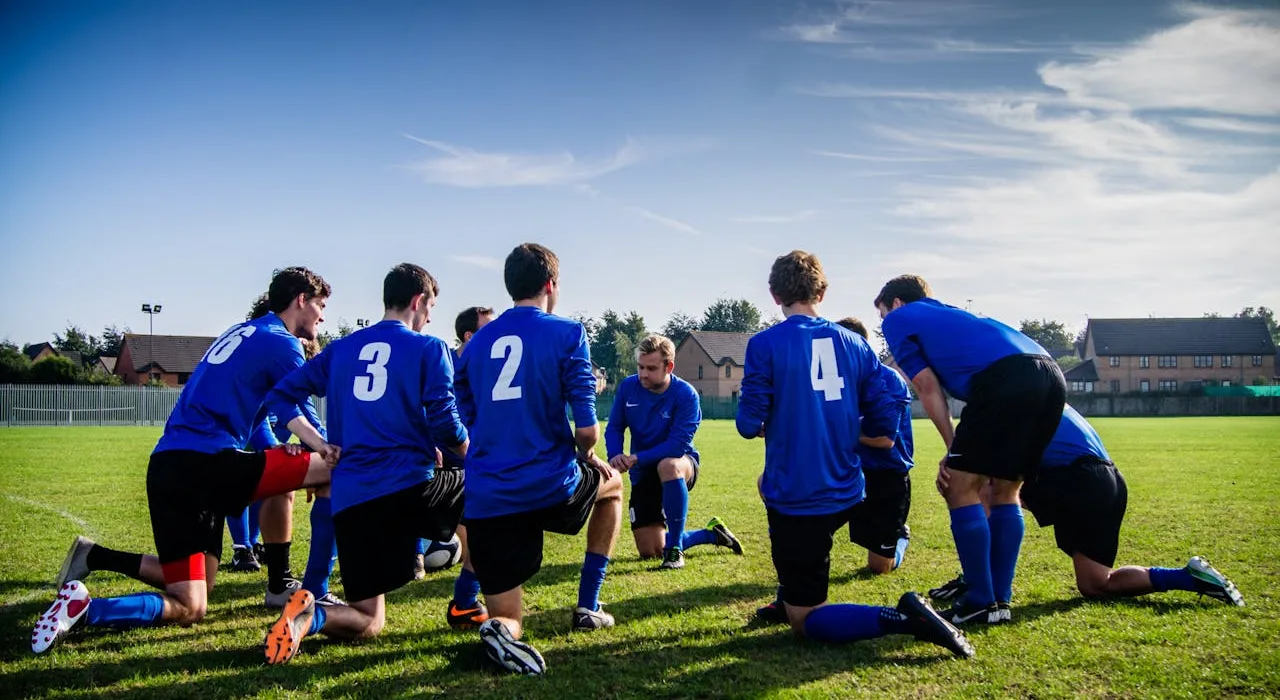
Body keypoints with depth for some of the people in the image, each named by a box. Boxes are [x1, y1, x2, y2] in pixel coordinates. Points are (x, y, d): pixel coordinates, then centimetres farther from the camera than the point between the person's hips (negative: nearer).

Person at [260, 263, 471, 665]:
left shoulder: (341, 349, 16)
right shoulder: (429, 348, 2)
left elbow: (281, 396, 14)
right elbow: (446, 426, -4)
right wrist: (474, 457, 15)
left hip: (350, 500, 4)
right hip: (410, 486, -4)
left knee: (368, 623, 14)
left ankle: (311, 615, -20)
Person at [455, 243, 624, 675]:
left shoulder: (476, 343, 13)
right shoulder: (567, 333, -3)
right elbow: (586, 429, -9)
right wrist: (587, 458, 13)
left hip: (486, 501, 4)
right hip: (551, 487, -3)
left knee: (508, 620, 14)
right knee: (612, 483, 32)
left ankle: (501, 628, -24)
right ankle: (588, 607, 28)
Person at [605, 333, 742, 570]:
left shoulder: (686, 394, -21)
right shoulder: (628, 386, -9)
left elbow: (678, 445, -27)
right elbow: (614, 428, -2)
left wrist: (637, 458, -33)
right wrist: (615, 456, -23)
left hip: (681, 464, -4)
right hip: (643, 474, 5)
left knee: (667, 465, -44)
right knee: (649, 552, 0)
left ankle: (675, 550, -29)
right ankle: (712, 534, 27)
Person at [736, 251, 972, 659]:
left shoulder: (765, 344, -10)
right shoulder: (854, 343, 4)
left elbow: (749, 425, -11)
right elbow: (884, 423, 4)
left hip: (796, 500, -6)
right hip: (845, 495, 6)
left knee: (805, 621, 6)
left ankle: (902, 619, -19)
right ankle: (790, 598, 35)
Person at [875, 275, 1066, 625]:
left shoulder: (898, 319, 19)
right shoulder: (949, 315, 39)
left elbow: (928, 387, 10)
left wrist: (954, 449, 13)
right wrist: (963, 452, 26)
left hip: (1004, 376, -8)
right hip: (1051, 375, 8)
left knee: (961, 489, 4)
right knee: (1005, 492, 18)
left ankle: (981, 602, 6)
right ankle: (1001, 600, 20)